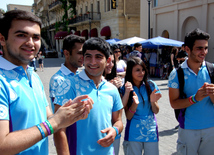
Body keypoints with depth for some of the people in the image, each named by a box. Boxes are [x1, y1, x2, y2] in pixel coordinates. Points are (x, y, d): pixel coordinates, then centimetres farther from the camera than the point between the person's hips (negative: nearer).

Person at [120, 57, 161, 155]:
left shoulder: (151, 85, -4)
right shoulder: (125, 89, -7)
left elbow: (156, 111, 0)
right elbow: (128, 117, -9)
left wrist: (152, 101, -21)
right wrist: (135, 104, -26)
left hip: (151, 131, 2)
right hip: (133, 133, -1)